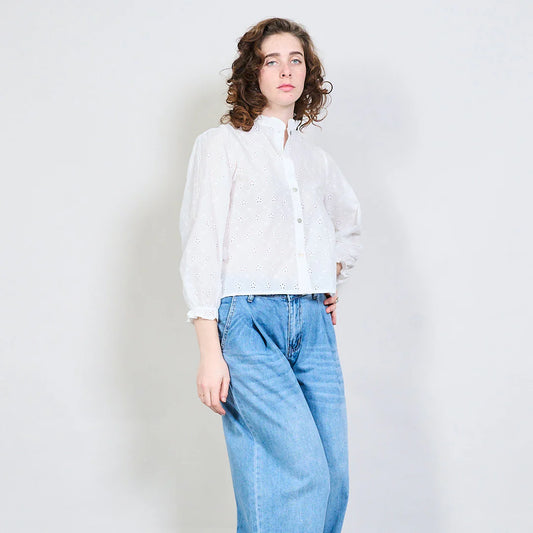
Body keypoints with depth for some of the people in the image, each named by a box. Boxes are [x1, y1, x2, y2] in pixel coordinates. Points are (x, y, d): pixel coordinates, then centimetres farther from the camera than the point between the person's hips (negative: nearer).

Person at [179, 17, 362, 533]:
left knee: (333, 477, -3)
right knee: (302, 471, -18)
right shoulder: (221, 144, 4)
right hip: (248, 320, -5)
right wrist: (209, 351, -12)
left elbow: (349, 222, 38)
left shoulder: (316, 157, 19)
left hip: (312, 322, 5)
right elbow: (201, 249, -3)